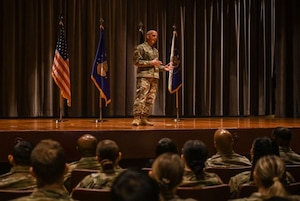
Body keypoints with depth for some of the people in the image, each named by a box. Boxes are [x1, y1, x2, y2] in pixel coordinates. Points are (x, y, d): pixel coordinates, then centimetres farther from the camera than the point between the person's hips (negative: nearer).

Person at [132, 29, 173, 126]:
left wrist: (163, 67, 9)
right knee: (140, 97, -13)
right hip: (144, 76, -7)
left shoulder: (155, 50, 22)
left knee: (150, 99, 4)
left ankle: (144, 118, 8)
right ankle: (136, 118, -12)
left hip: (154, 77, 7)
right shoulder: (140, 48, 0)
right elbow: (137, 62, -10)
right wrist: (151, 62, -14)